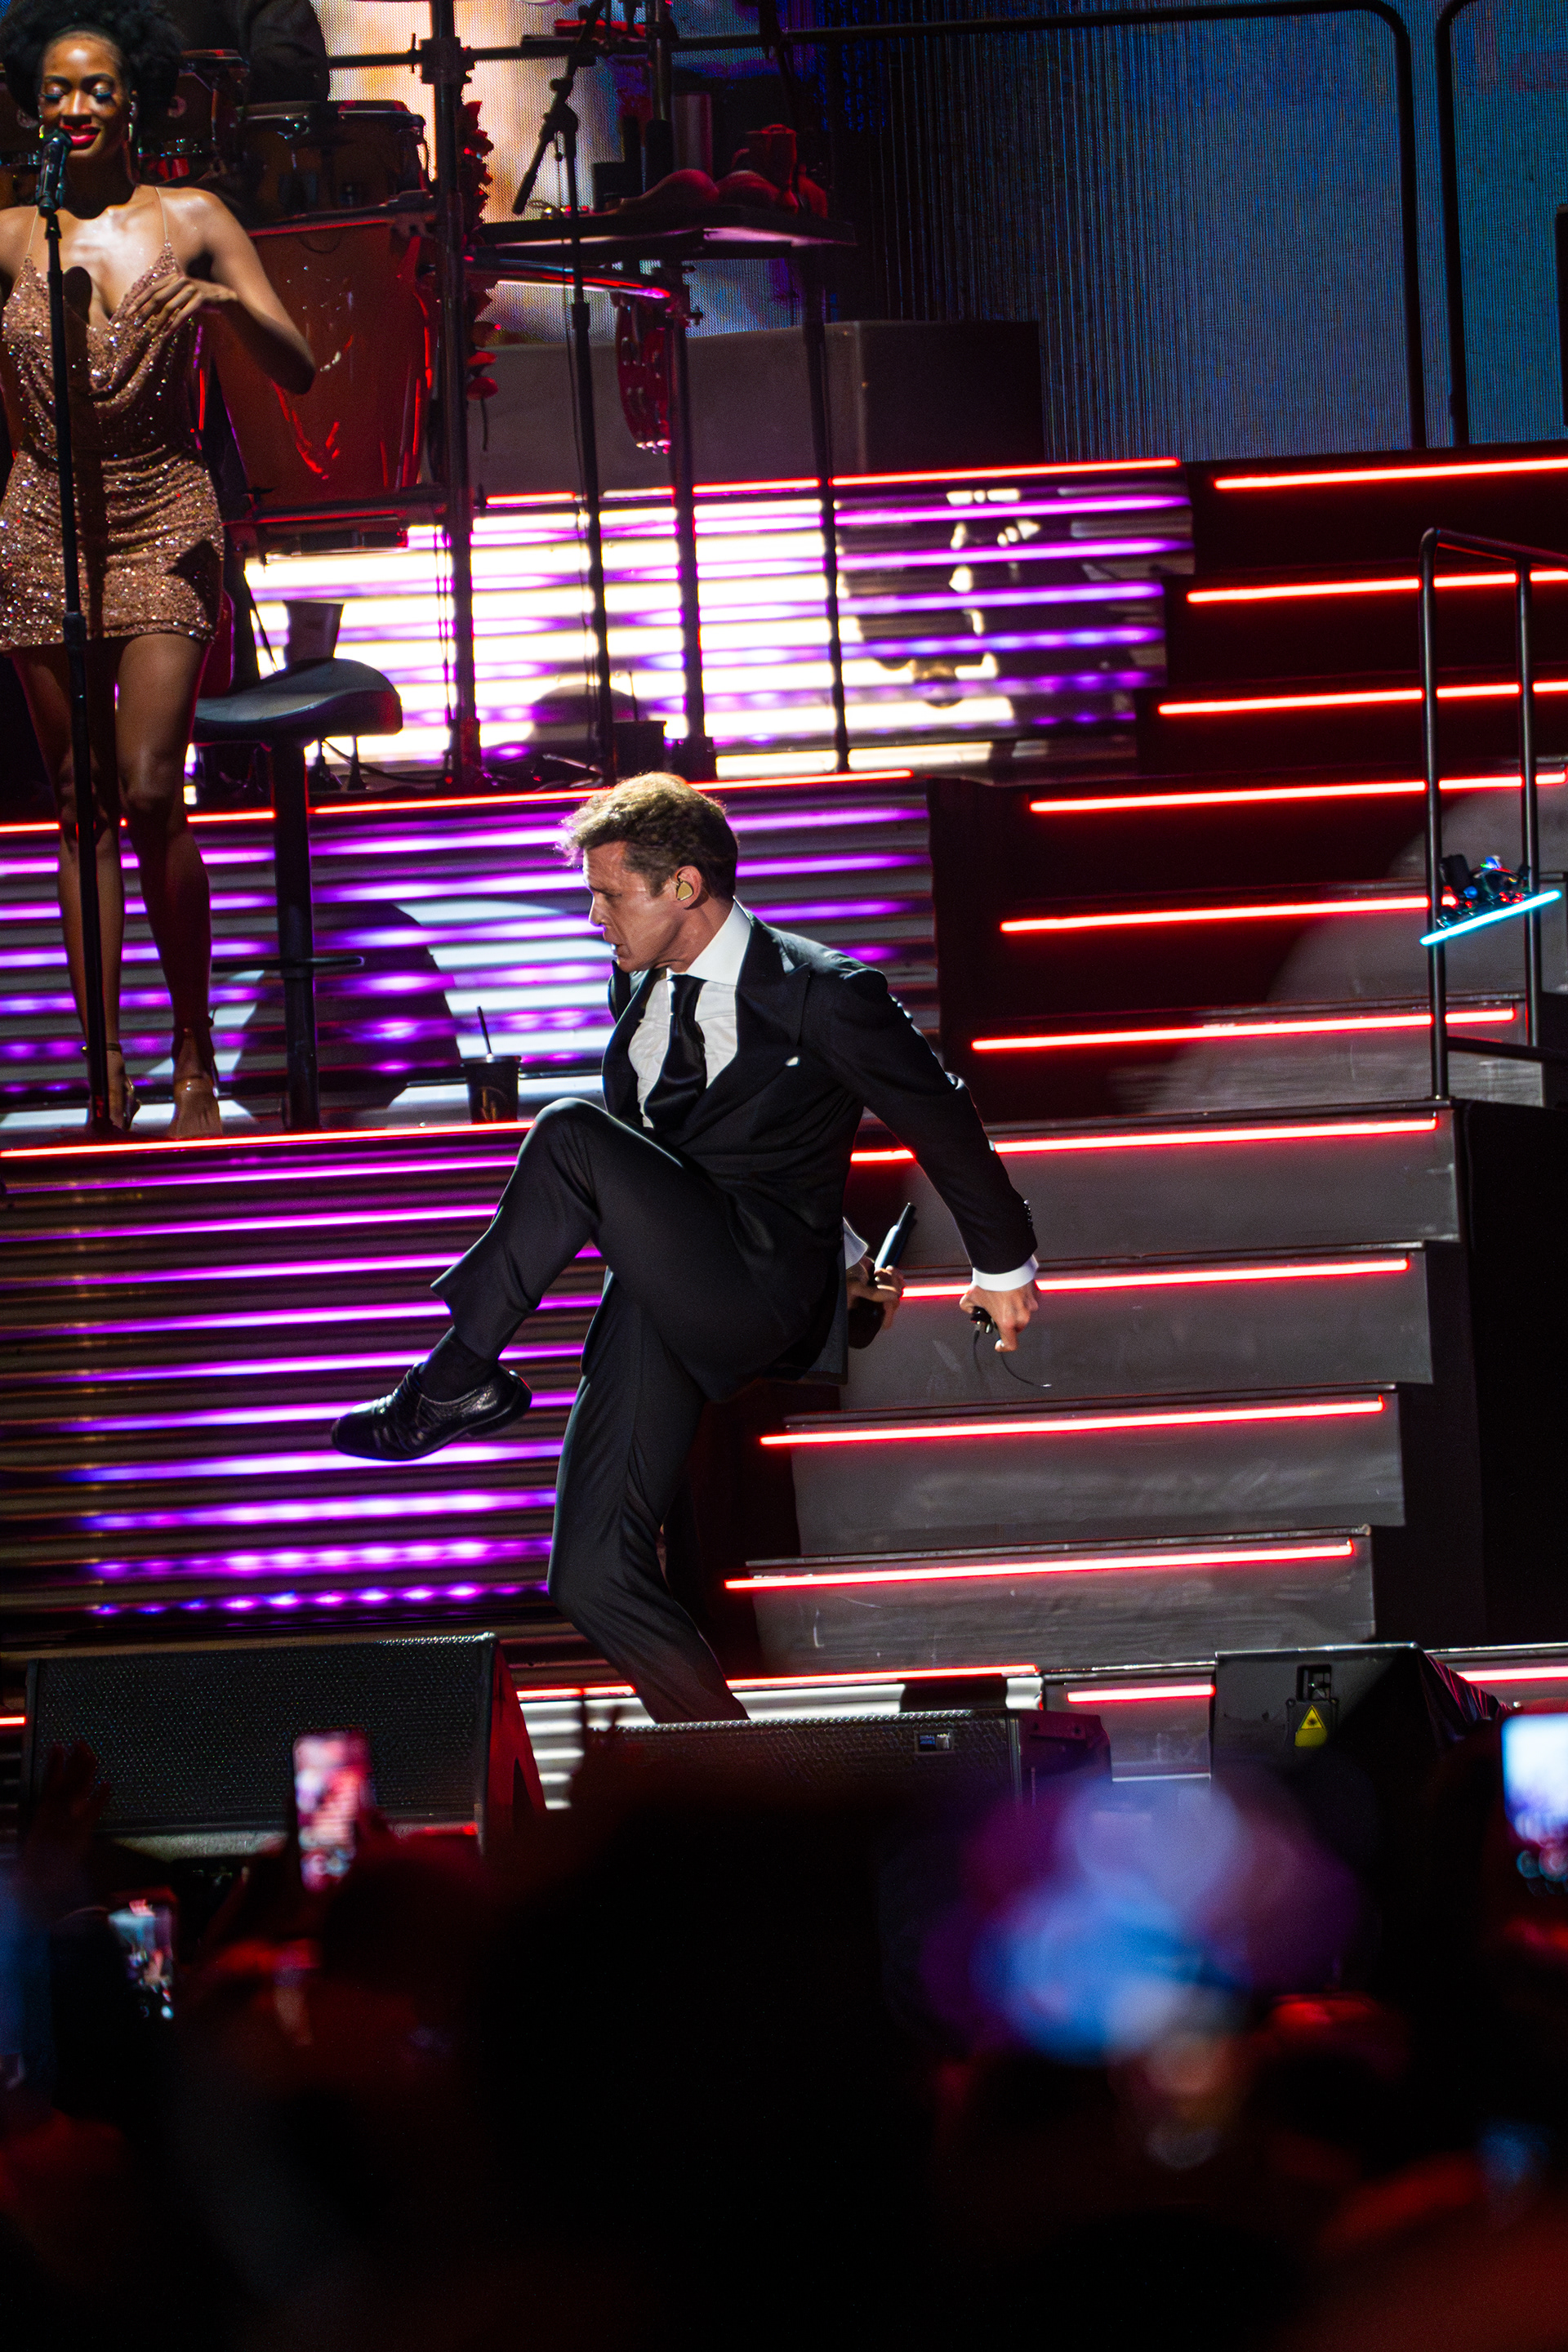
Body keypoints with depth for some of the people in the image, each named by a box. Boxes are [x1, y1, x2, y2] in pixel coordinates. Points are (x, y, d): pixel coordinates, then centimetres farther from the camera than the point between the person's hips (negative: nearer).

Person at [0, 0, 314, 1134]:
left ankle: (196, 1056, 0)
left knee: (150, 788, -13)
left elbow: (298, 370, 0)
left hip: (164, 525, -2)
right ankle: (108, 1070, 6)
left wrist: (229, 303, -18)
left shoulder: (192, 221, 2)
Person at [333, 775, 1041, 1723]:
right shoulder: (641, 988, 15)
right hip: (659, 1294, 7)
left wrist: (1005, 1263, 17)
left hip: (756, 1286, -7)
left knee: (570, 1138, -27)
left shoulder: (826, 997, -6)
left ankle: (460, 1379, -15)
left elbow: (941, 1119, 6)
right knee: (596, 1580, -8)